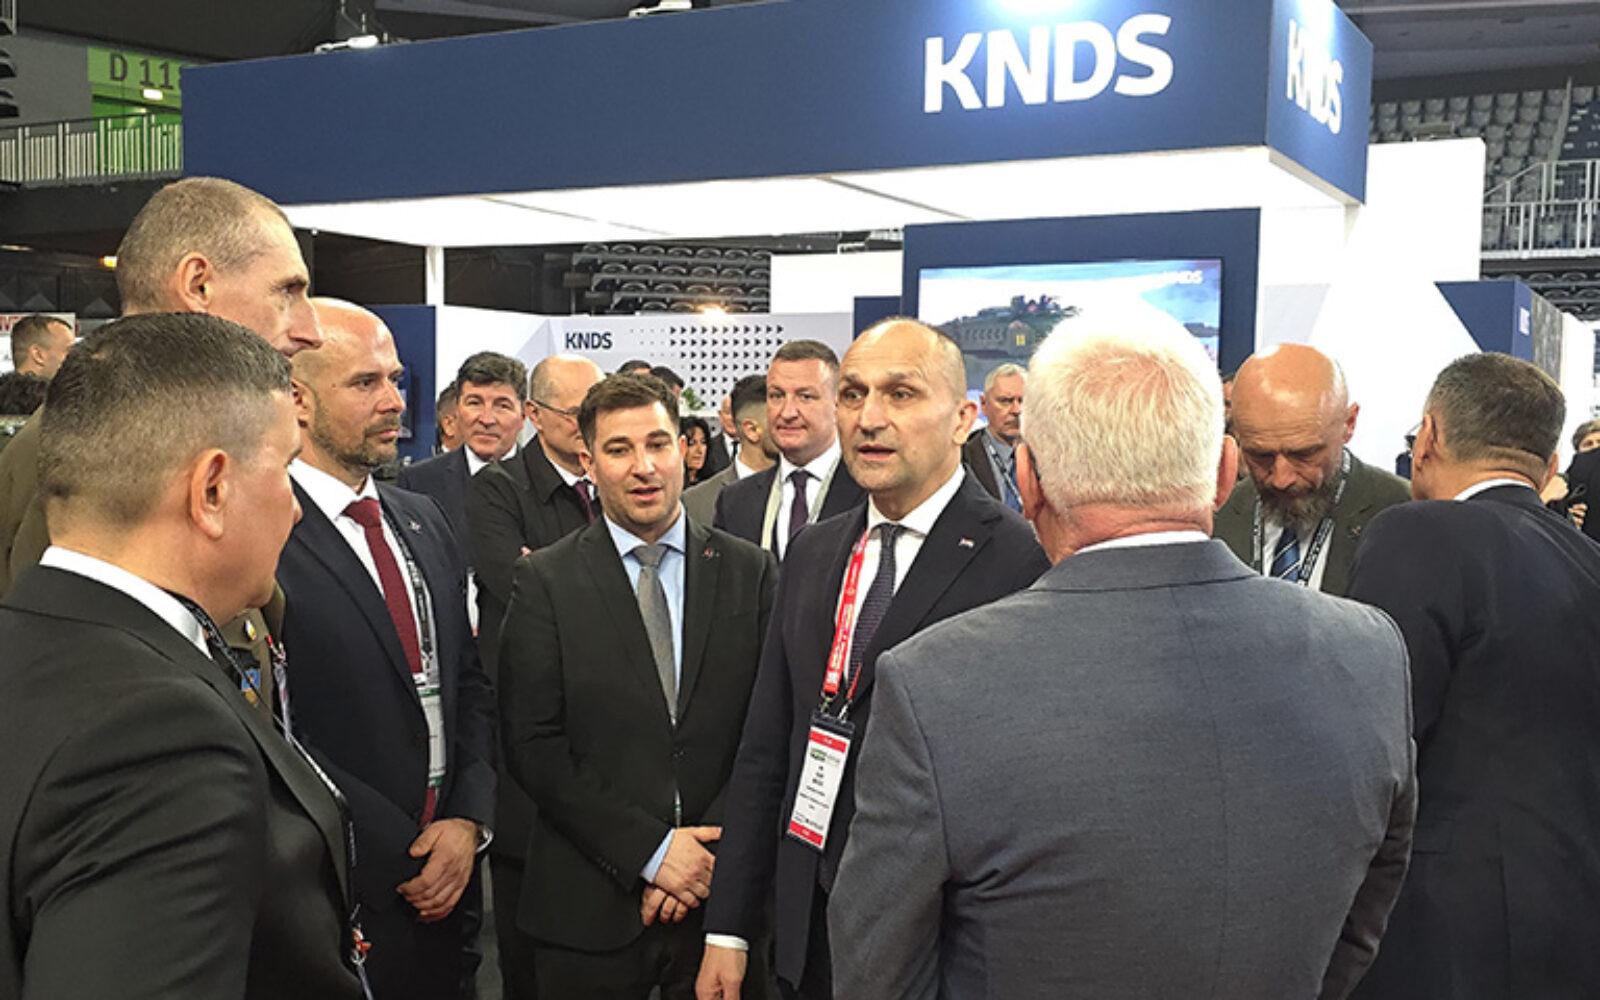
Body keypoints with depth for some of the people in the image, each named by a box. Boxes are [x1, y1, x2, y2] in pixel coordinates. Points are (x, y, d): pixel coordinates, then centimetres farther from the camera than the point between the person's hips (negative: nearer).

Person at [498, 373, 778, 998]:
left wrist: (710, 851, -11)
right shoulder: (545, 582, -2)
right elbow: (533, 746, -8)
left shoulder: (751, 573, 3)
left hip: (724, 893, 1)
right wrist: (651, 849, -13)